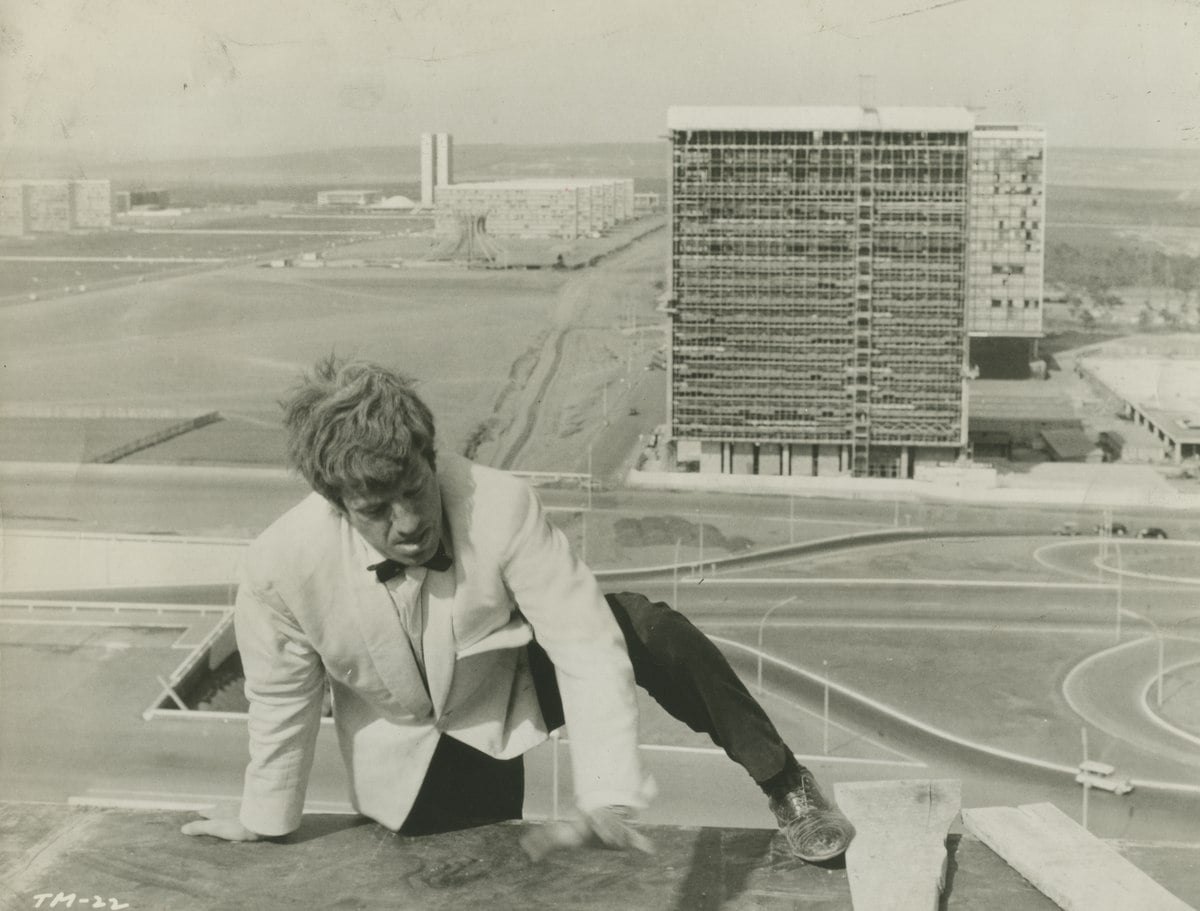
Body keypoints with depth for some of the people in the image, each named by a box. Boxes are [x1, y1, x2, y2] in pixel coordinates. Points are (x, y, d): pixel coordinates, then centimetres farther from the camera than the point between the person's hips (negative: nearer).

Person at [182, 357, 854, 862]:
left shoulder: (500, 505, -32)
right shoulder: (281, 569, -29)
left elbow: (587, 647, -31)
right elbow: (282, 704, -11)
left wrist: (608, 793, -40)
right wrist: (265, 823, 3)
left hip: (517, 683, -1)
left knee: (646, 627, -25)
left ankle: (786, 786, -9)